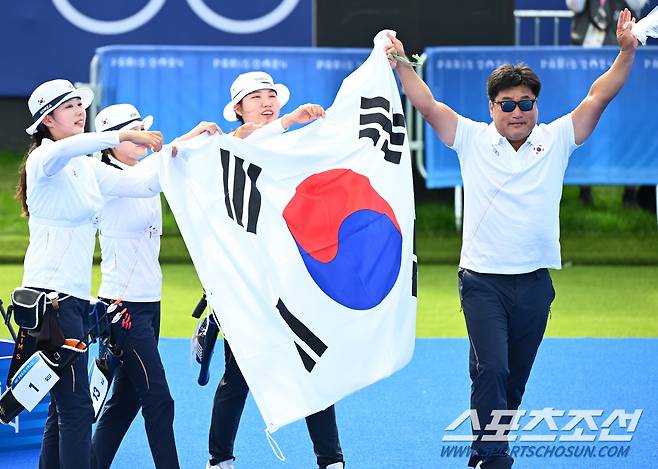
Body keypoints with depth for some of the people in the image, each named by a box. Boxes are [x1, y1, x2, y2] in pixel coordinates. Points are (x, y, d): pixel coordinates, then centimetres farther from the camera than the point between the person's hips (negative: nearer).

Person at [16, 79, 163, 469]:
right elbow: (65, 149, -33)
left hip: (77, 297, 9)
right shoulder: (45, 161, -8)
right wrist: (123, 136, -38)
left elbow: (145, 184, 14)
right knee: (76, 407, -14)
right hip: (51, 295, -9)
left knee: (65, 407, 10)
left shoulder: (88, 169, 17)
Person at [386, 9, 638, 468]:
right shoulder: (473, 140, 1)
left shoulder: (555, 141, 4)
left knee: (514, 379, 10)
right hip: (483, 281, -3)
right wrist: (401, 64, -18)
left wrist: (626, 53, -13)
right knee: (491, 369, -16)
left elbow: (597, 99, -2)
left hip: (534, 283, 3)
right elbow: (428, 104, -5)